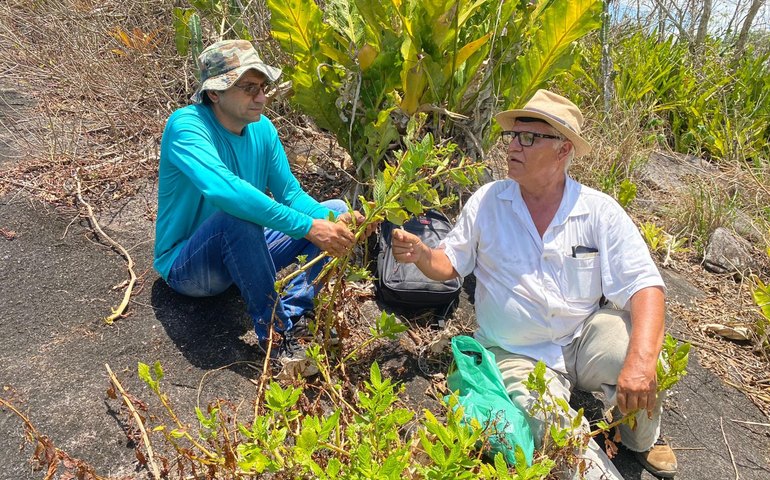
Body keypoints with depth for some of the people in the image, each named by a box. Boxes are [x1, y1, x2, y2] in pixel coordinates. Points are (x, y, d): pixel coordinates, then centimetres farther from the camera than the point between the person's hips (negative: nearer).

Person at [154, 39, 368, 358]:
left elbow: (290, 193, -3)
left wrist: (333, 221, -24)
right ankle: (274, 335, -24)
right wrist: (309, 227, -42)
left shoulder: (262, 128, -3)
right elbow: (223, 190, -41)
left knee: (336, 211, -1)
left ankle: (290, 313, -18)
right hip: (184, 266, -7)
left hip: (240, 253, 7)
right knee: (236, 215, -39)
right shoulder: (186, 125, -23)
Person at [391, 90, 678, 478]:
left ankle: (642, 440, 4)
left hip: (585, 341, 2)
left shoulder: (600, 211, -9)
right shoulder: (487, 202, -5)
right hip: (520, 356, -1)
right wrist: (420, 253, -20)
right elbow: (449, 264, 4)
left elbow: (645, 287, -15)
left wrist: (640, 363, -31)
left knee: (632, 346, -29)